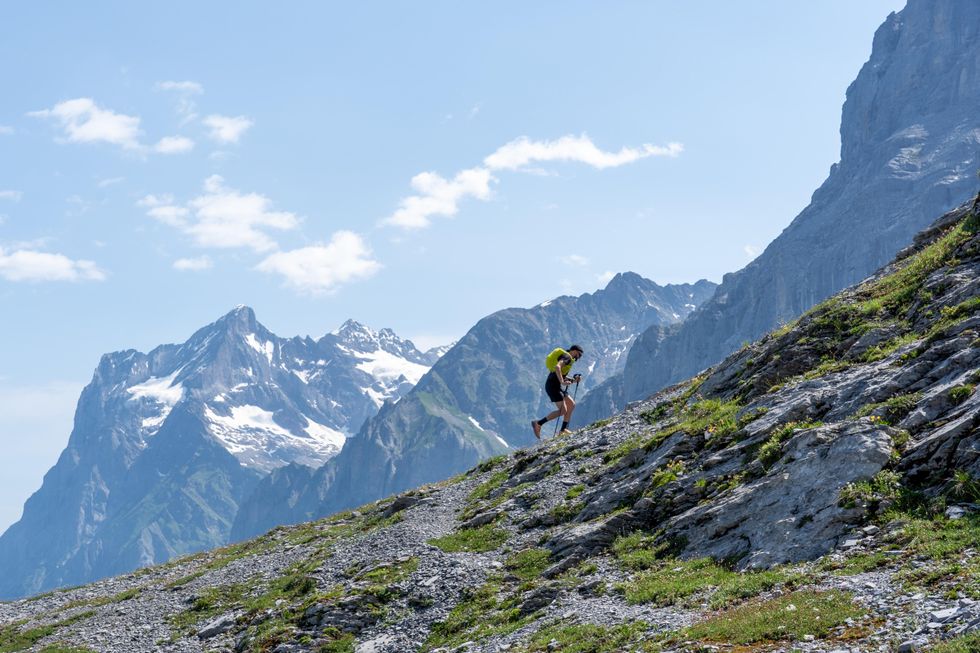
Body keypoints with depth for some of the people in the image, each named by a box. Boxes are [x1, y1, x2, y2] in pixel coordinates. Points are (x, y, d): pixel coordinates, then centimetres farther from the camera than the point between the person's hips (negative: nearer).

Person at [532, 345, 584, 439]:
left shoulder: (569, 360, 25)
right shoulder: (567, 357, -7)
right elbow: (557, 367, -26)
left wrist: (573, 380, 15)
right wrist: (562, 381, -29)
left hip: (556, 386, 10)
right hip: (553, 386, -10)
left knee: (572, 404, 9)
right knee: (562, 411, -13)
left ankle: (563, 429, 5)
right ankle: (538, 423, -8)